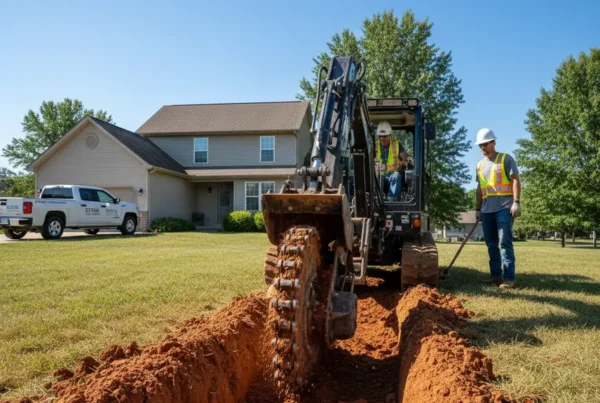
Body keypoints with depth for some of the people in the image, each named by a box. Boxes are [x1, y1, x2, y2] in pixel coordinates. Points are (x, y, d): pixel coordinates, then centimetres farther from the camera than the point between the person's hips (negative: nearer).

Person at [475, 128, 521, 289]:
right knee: (491, 244, 8)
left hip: (504, 207, -6)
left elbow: (515, 180, -5)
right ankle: (496, 275, 15)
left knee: (505, 242, -10)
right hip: (487, 209, 6)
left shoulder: (505, 158, 2)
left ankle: (509, 277, -7)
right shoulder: (480, 165, 18)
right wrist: (478, 209, 19)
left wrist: (516, 202, -16)